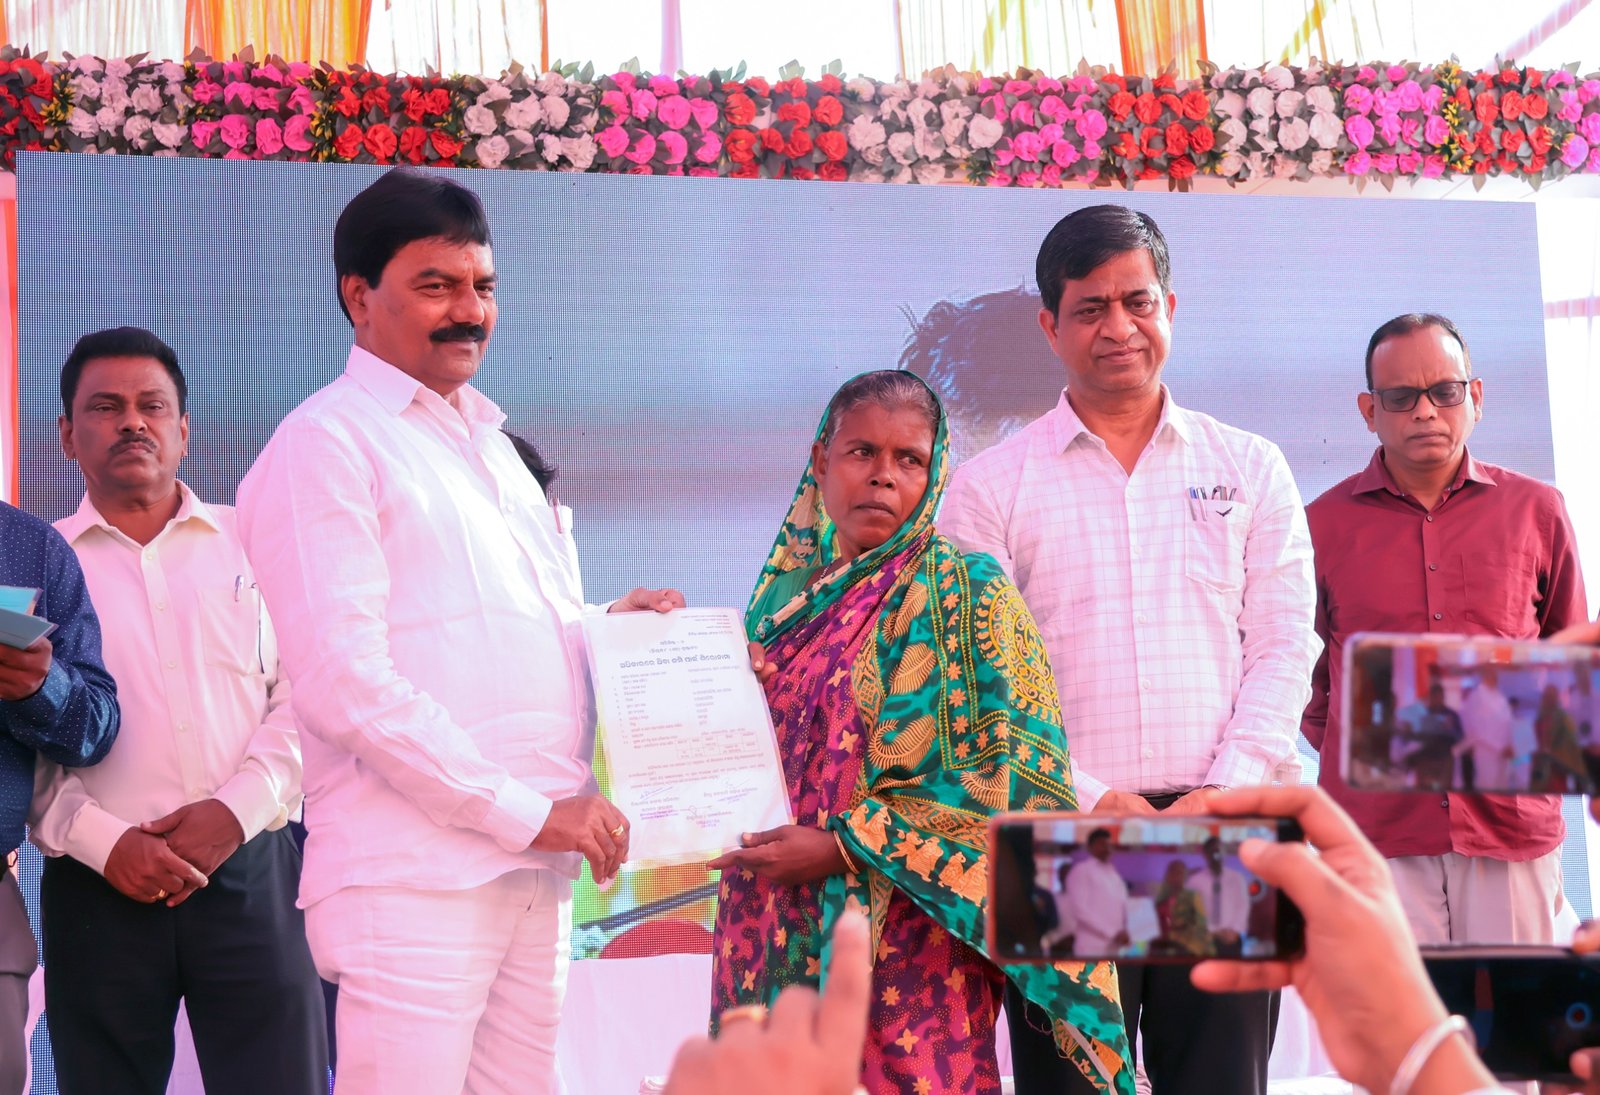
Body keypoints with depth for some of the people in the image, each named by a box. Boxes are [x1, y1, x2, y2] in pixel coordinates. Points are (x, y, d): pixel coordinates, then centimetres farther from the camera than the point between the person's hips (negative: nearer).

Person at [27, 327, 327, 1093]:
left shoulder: (251, 546, 12)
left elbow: (304, 696, 5)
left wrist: (239, 807, -9)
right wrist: (103, 841, -11)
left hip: (250, 871, 0)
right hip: (99, 888, 0)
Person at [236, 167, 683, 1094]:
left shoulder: (493, 442, 21)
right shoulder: (327, 442, -4)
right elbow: (345, 681, -14)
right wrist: (527, 811, -16)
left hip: (534, 869, 7)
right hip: (414, 874, -7)